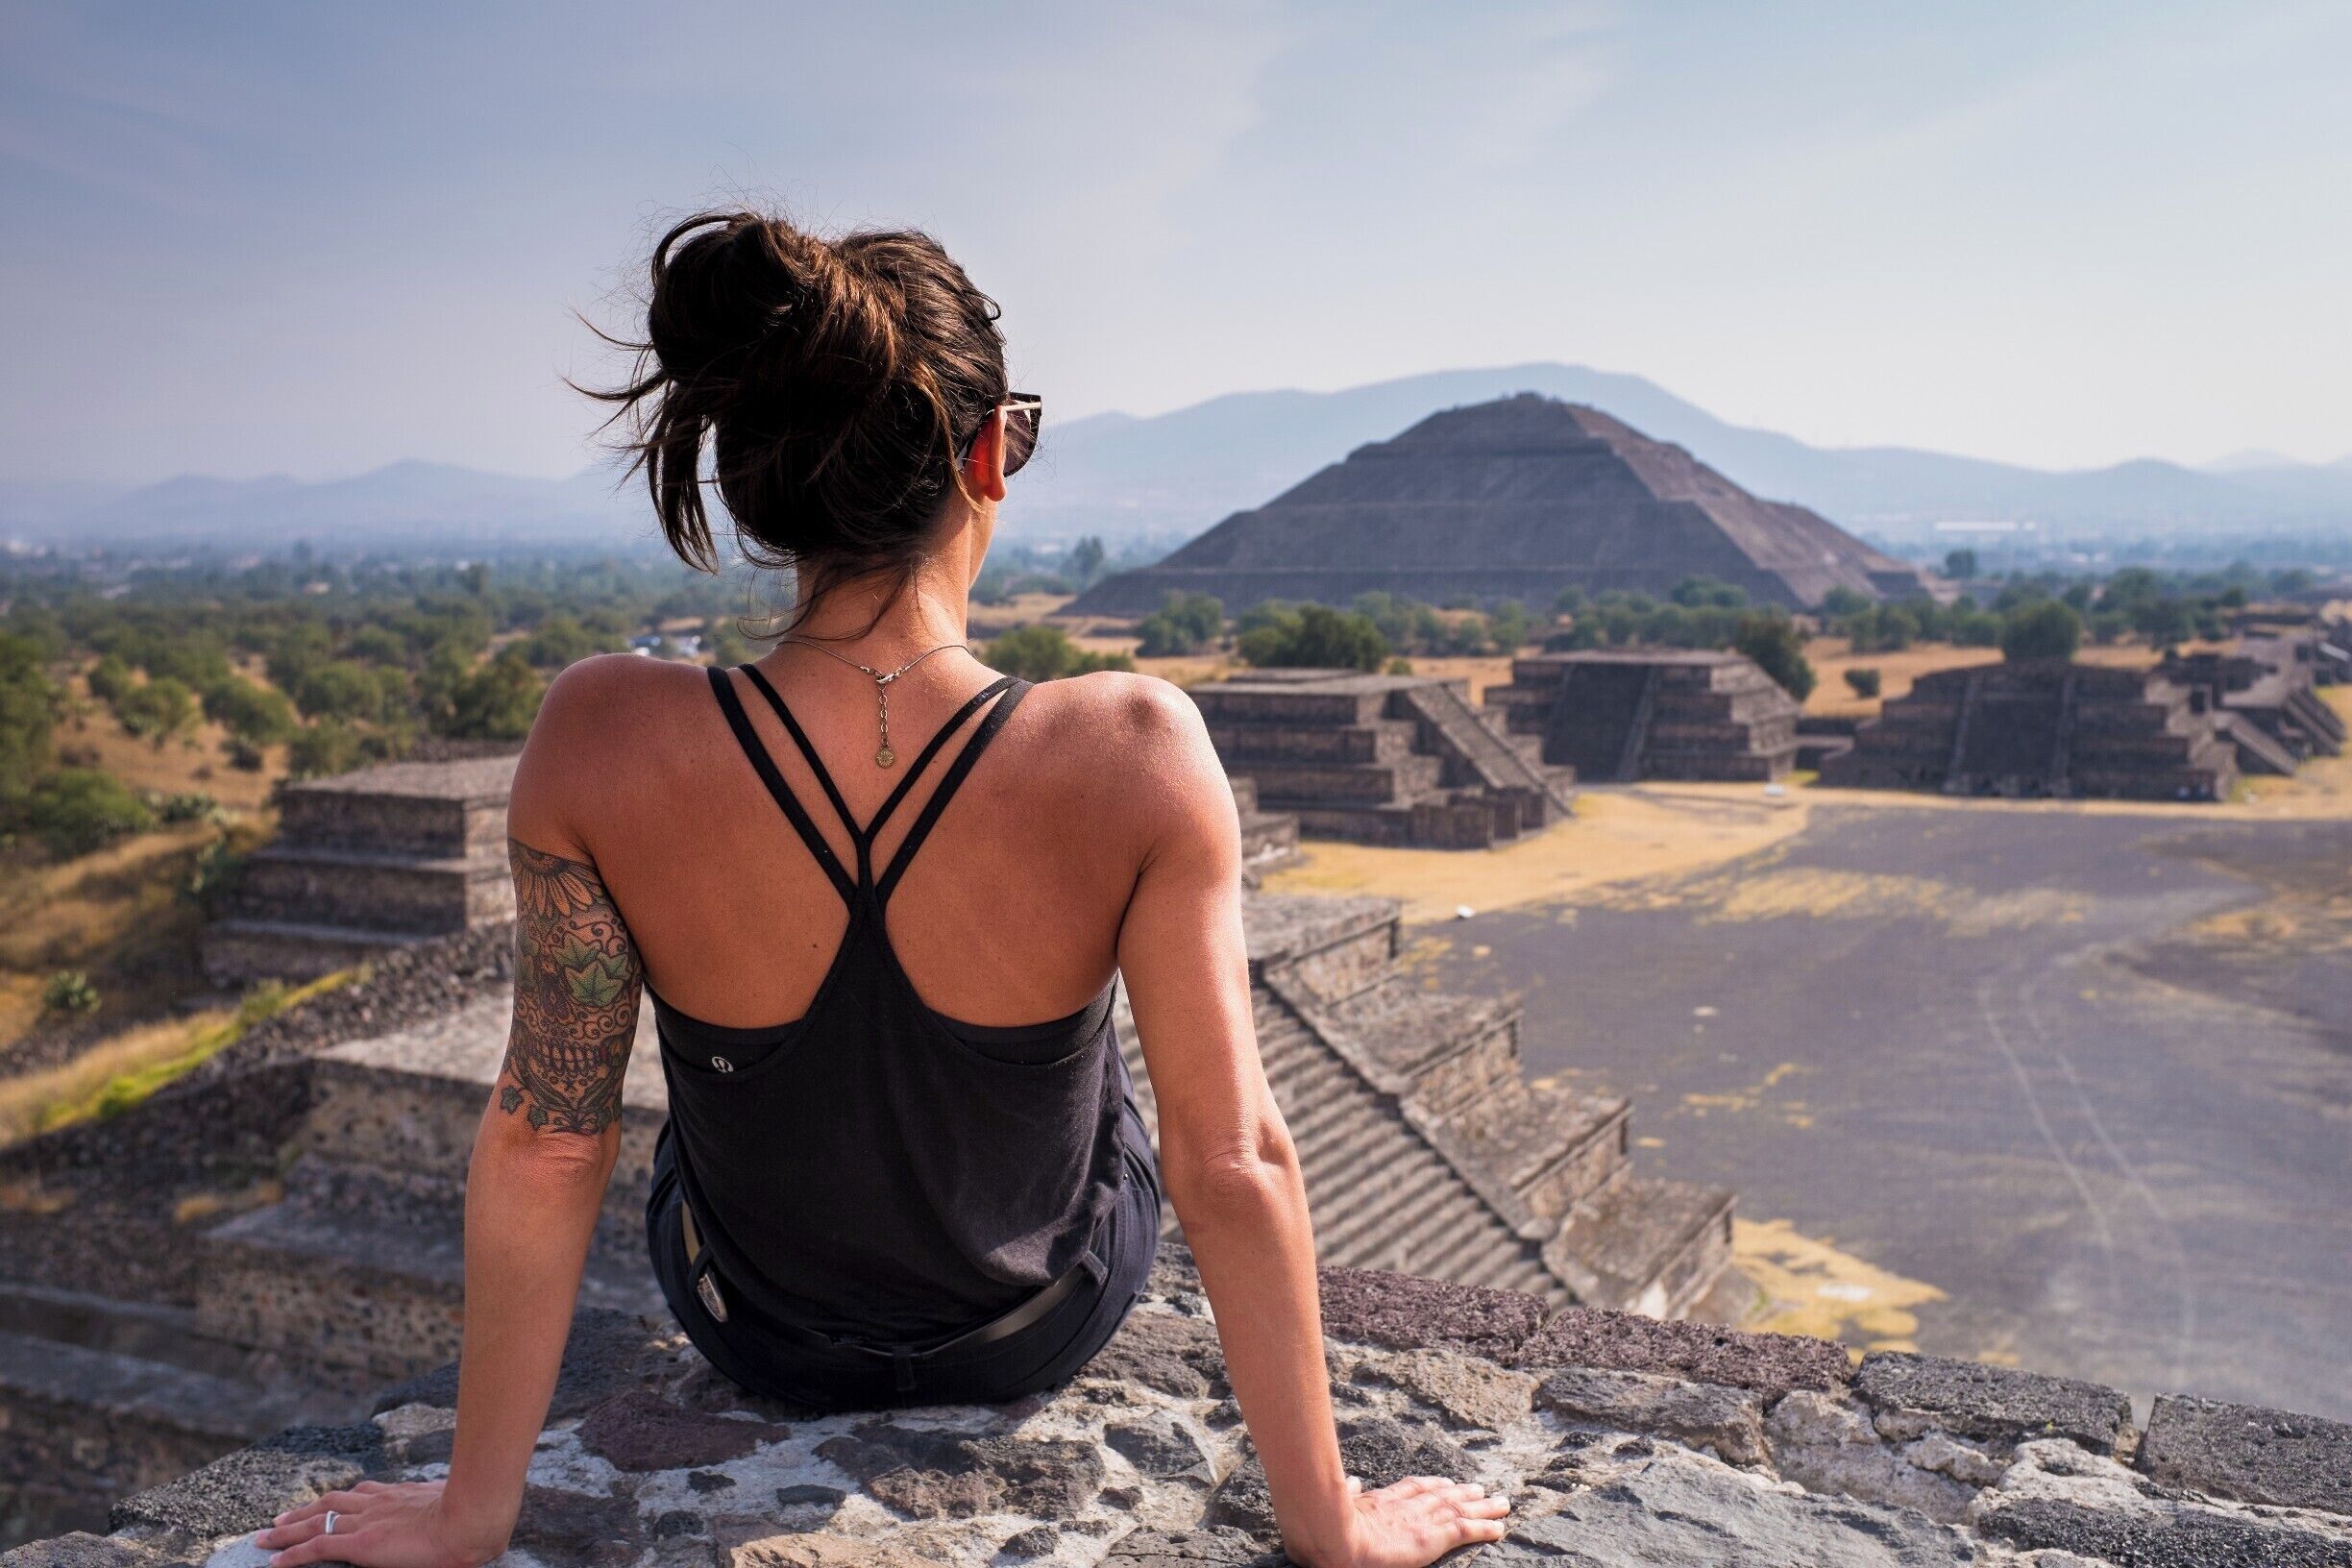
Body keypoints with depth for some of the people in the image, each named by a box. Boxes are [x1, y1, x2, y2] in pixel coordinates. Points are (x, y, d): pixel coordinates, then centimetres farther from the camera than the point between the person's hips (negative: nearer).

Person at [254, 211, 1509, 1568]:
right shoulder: (1135, 755, -31)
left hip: (760, 1342, 1)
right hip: (1047, 1330, 0)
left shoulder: (602, 743, -28)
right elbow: (1234, 1165, -26)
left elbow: (543, 1146, -21)